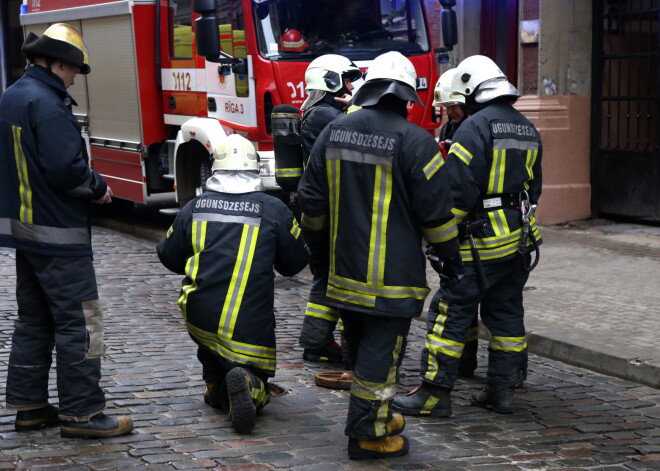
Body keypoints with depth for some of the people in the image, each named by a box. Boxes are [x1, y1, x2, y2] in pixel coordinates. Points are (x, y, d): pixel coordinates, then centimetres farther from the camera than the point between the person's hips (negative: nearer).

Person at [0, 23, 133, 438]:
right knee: (80, 323, -4)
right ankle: (81, 412, -2)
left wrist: (89, 184, 11)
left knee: (34, 321, 16)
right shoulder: (47, 104, -19)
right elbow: (65, 168, -25)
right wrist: (99, 187, -7)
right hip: (58, 232, -10)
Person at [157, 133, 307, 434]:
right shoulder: (273, 210, -3)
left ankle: (216, 386, 21)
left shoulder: (194, 208, 3)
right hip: (249, 325, -3)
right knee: (256, 386, 13)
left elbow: (168, 257, 15)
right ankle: (244, 384, -22)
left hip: (198, 316, 3)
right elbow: (295, 263, 7)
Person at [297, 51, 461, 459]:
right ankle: (367, 433, 5)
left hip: (344, 269, 6)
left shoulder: (334, 132, 5)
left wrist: (319, 250, 23)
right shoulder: (415, 142, -13)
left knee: (360, 344, 19)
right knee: (382, 349, 1)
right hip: (393, 273, -6)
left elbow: (312, 200, 11)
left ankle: (376, 414, 33)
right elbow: (436, 211, -11)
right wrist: (451, 258, 3)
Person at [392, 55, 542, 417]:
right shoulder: (527, 130, 12)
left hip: (482, 240, -8)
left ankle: (435, 393, -3)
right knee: (506, 312, 14)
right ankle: (502, 390, 19)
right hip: (519, 239, 8)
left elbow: (458, 189, -20)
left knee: (451, 312, -4)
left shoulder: (476, 126, -15)